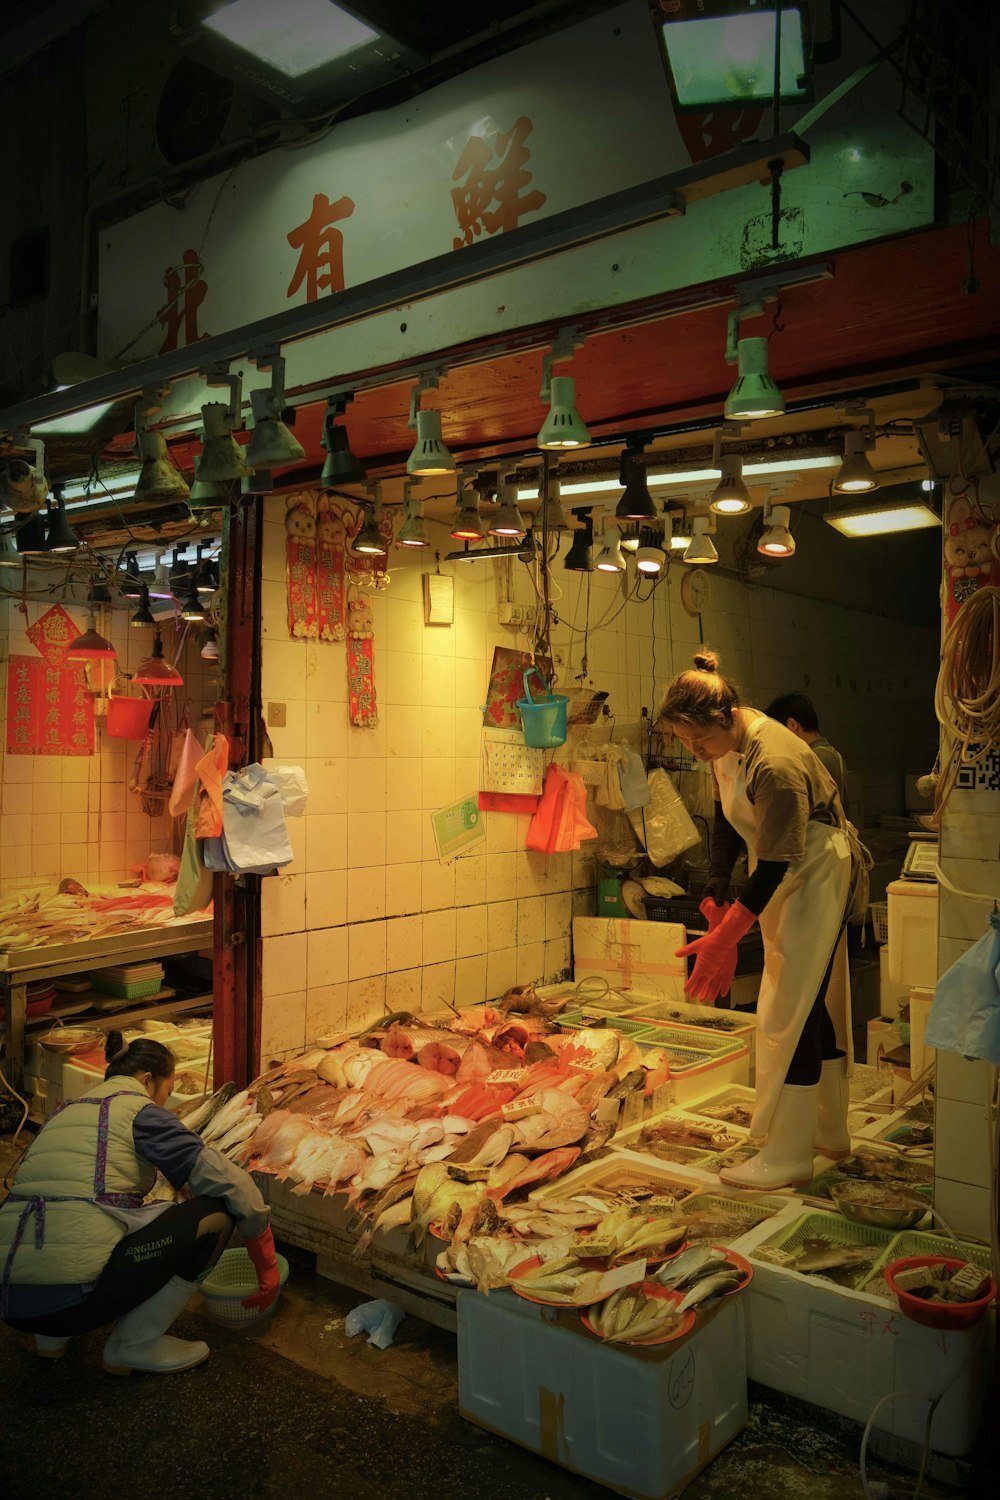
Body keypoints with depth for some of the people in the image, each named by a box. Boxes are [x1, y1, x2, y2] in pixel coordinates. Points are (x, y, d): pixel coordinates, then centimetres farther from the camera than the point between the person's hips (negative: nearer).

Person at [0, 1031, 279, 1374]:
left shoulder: (64, 1112, 22)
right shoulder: (141, 1111, 1)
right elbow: (231, 1183, -3)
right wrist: (266, 1264, 10)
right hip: (71, 1293, -8)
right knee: (216, 1211, 0)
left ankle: (53, 1334, 22)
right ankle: (135, 1344, 7)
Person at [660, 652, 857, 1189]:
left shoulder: (774, 764, -32)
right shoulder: (726, 743, -5)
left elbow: (776, 864, -29)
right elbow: (726, 820, 5)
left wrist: (723, 939, -27)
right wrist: (715, 894, -4)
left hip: (814, 878, -9)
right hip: (782, 877, 9)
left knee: (788, 1013, -7)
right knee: (815, 1003, 17)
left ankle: (788, 1156, 4)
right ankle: (830, 1133, 31)